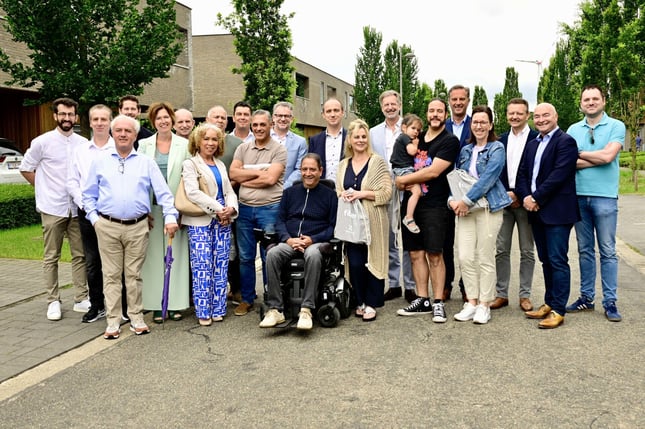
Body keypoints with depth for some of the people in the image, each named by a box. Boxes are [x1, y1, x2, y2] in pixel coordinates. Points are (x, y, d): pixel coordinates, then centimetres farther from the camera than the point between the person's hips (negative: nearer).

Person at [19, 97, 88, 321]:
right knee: (51, 257, 5)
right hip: (52, 208, -2)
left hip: (77, 208, 3)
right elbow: (25, 168, 6)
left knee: (80, 255, 7)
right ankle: (53, 302, 13)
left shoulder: (84, 143, 5)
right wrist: (44, 189, 4)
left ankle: (81, 299, 15)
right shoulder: (42, 142, -2)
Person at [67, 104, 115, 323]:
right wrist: (84, 203, -4)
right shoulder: (80, 151, 12)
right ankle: (96, 306, 19)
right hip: (87, 213, 4)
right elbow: (72, 182, 11)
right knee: (91, 262, 9)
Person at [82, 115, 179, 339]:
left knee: (134, 274, 7)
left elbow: (163, 192, 2)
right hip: (107, 227, 0)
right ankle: (113, 321, 11)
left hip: (138, 227, 0)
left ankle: (136, 317, 17)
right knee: (111, 275, 4)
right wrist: (94, 217, 1)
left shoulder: (146, 162, 8)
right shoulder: (100, 162, 10)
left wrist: (170, 216, -10)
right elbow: (88, 194, 12)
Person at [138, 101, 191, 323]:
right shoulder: (144, 145, 8)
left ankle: (175, 304, 10)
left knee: (176, 254, 2)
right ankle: (156, 305, 9)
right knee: (154, 255, 2)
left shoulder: (184, 145, 5)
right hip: (152, 207, 1)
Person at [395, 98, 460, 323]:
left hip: (435, 205, -6)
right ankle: (423, 300, 15)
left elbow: (434, 171, -14)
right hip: (410, 202, 6)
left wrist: (403, 180, -7)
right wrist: (408, 183, -2)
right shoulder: (416, 139, 16)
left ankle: (438, 302, 6)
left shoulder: (449, 141, -4)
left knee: (434, 254, -3)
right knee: (416, 253, 7)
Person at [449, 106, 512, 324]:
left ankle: (484, 305, 10)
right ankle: (471, 302, 12)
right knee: (465, 257, 0)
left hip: (488, 207, -5)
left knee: (485, 258, 0)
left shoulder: (497, 149, -2)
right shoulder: (465, 150, 14)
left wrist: (466, 200, -17)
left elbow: (488, 178, -13)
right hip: (464, 208, 5)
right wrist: (452, 199, -4)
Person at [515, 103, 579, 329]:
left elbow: (559, 174, -17)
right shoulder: (532, 144, 18)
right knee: (546, 260, 14)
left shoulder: (565, 141, -7)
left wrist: (536, 198, -16)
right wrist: (525, 197, -6)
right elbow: (522, 174, 12)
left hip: (557, 211, -7)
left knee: (557, 260, -4)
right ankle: (549, 303, 23)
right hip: (536, 210, 8)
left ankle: (558, 310, 2)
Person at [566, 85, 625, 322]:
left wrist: (579, 154, -5)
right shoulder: (573, 129, 9)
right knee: (585, 249, 11)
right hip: (579, 195, 4)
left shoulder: (616, 126, -1)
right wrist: (597, 159, -11)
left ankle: (610, 302, 8)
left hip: (604, 196, -3)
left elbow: (608, 156, -15)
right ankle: (586, 297, 20)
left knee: (607, 251, 1)